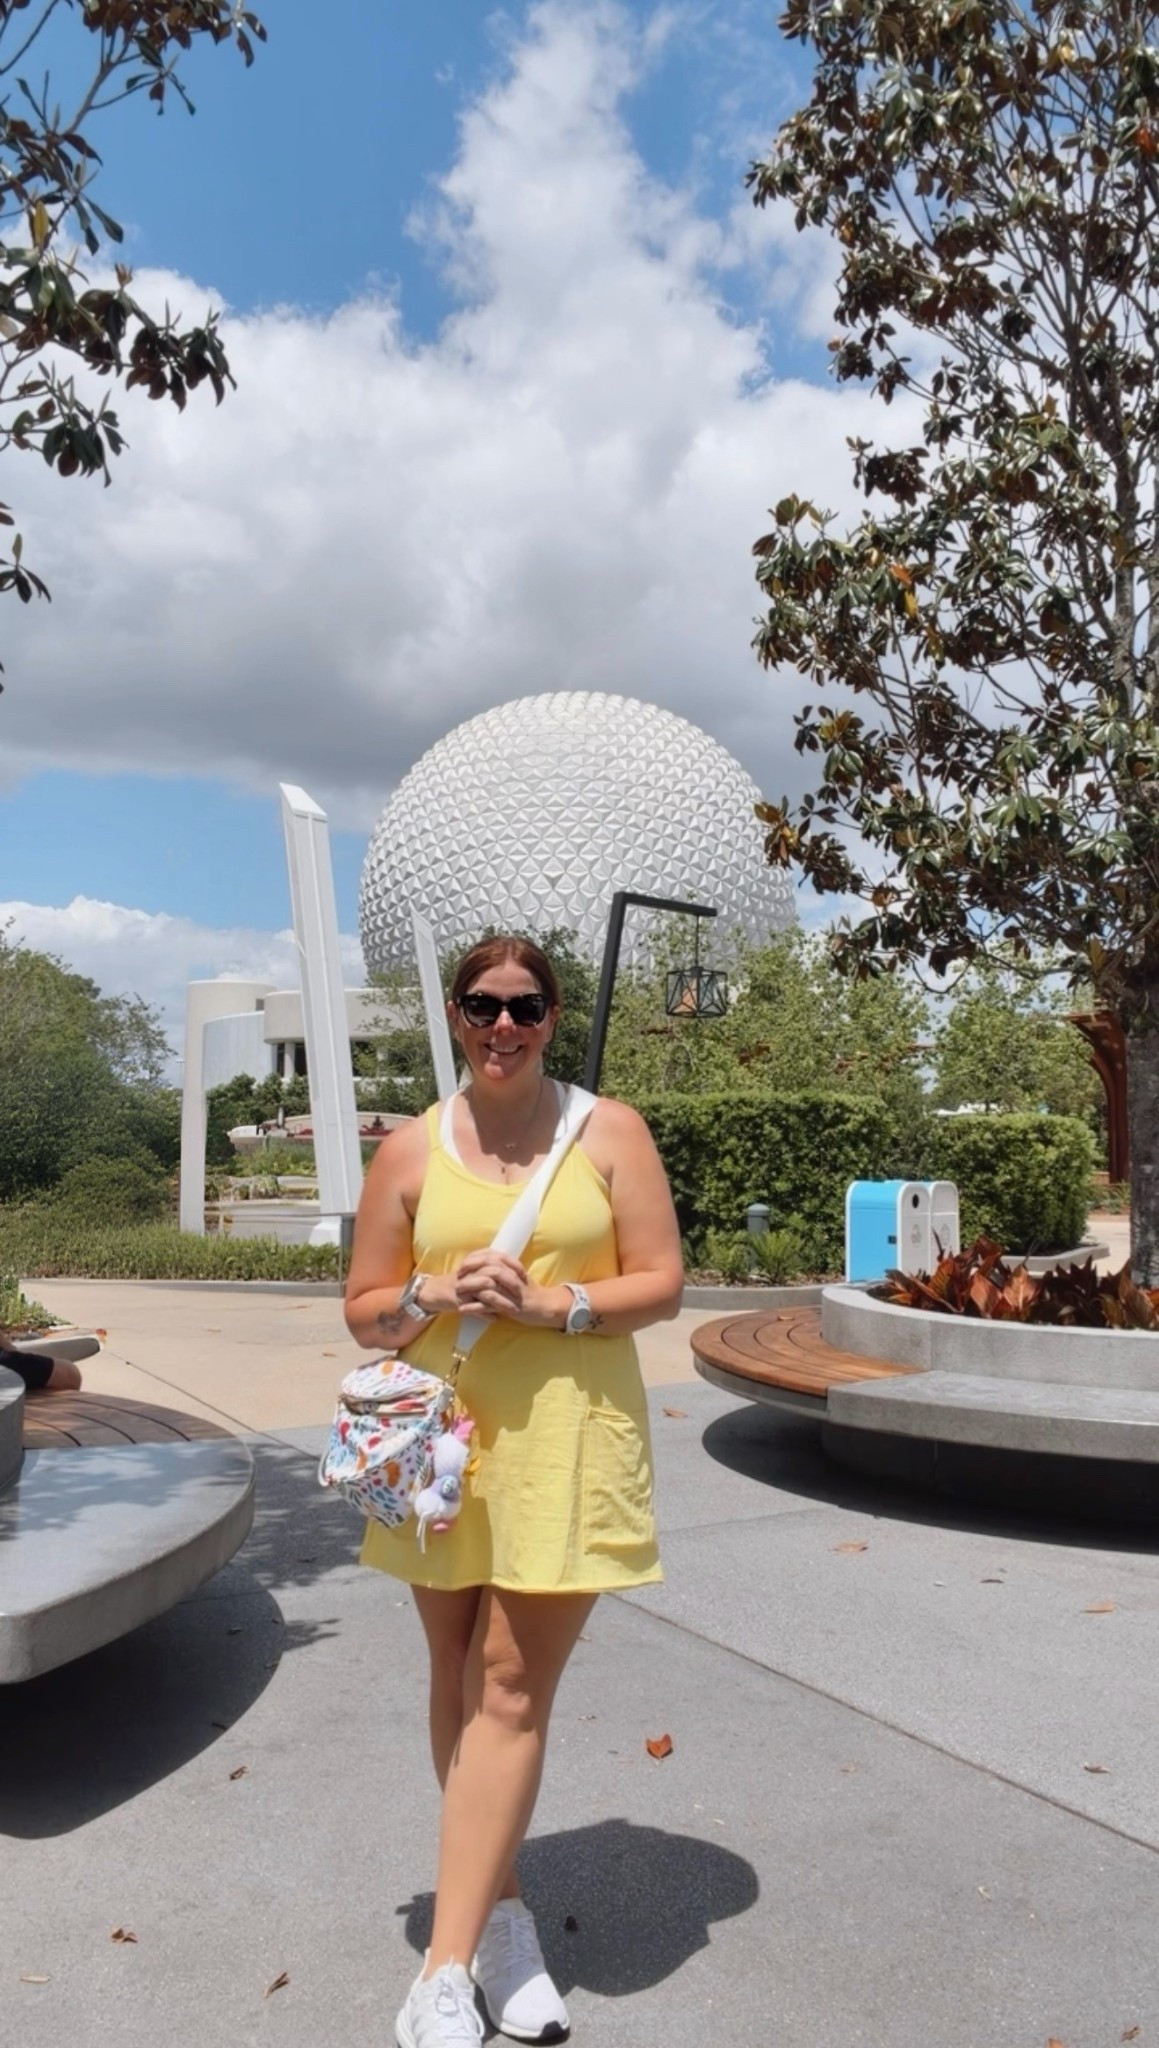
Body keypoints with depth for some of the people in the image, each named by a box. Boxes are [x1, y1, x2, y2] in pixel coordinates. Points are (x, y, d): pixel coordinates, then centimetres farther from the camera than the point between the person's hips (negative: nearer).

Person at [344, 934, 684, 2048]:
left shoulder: (609, 1130, 0)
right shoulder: (411, 1149, 4)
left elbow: (662, 1283, -3)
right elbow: (364, 1311, 6)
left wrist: (547, 1304, -17)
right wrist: (438, 1295, -14)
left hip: (564, 1438, -2)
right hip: (443, 1441, 3)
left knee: (512, 1690, -2)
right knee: (461, 1684, 13)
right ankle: (500, 1913, 32)